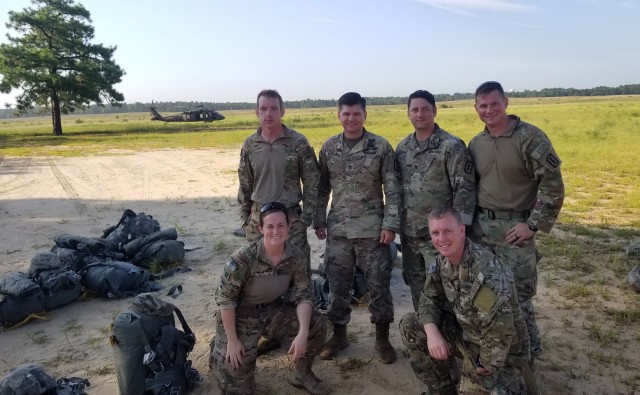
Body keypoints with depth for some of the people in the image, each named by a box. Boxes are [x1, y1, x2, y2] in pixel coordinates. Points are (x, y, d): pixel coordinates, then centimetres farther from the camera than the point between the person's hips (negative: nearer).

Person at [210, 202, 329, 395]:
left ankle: (302, 373, 11)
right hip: (242, 312, -4)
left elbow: (303, 295, -12)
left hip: (274, 306, 4)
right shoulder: (244, 258, -30)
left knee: (317, 323, -13)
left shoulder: (297, 256, -17)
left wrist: (303, 333, -25)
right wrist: (232, 341, -18)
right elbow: (225, 298, -22)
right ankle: (220, 348, 29)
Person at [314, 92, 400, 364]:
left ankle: (382, 338, 23)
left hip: (372, 229, -2)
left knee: (378, 285, 6)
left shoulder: (381, 146, -4)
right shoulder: (328, 147, 5)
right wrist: (319, 221, 8)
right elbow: (322, 187, 11)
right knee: (337, 285, 10)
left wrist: (390, 224, -10)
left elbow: (392, 188, -5)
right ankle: (339, 334, 28)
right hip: (337, 229, 3)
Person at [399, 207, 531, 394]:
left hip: (501, 353, -7)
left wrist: (485, 369, -18)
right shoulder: (442, 260, -6)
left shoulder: (486, 271, -32)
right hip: (466, 334, 7)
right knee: (409, 326, -5)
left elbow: (500, 330, -32)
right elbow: (430, 298, 2)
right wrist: (432, 332, -18)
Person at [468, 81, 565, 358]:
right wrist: (468, 220, 11)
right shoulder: (476, 144, 8)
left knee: (517, 296, 0)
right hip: (481, 226, 6)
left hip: (515, 228, -6)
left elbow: (553, 185, -13)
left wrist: (532, 224, -15)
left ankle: (528, 351, 22)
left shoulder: (530, 137, -11)